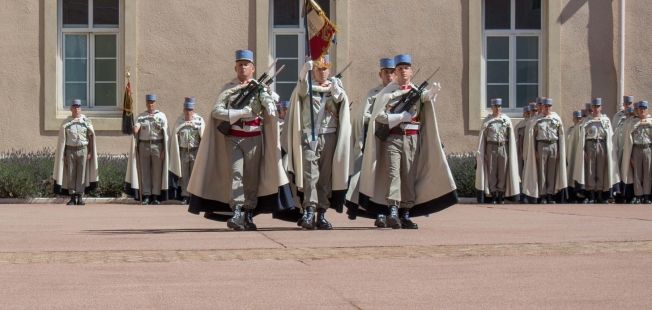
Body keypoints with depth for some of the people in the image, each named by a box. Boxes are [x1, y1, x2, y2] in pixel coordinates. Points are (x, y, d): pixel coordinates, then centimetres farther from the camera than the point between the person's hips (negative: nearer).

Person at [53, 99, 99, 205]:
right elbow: (62, 140, 6)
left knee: (82, 174, -1)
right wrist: (63, 155, 0)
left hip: (83, 150, 0)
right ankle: (72, 197, 6)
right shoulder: (66, 123, 6)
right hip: (70, 150, 1)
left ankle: (80, 197, 4)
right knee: (70, 175, 1)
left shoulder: (86, 121, 5)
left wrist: (90, 152, -2)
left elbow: (91, 137, 5)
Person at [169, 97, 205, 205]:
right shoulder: (179, 120, 2)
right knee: (183, 175, 5)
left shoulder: (199, 120, -4)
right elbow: (174, 136, 7)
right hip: (183, 151, 2)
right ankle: (185, 196, 11)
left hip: (196, 151, -2)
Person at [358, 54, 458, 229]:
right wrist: (401, 117, -10)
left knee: (410, 175, 2)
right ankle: (393, 211, -23)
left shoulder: (418, 91, 12)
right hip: (392, 138, -2)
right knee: (393, 172, -13)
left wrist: (433, 90, -34)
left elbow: (427, 95, -11)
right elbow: (378, 115, -2)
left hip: (412, 139, 2)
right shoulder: (387, 92, 8)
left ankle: (405, 214, 6)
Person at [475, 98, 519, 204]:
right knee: (491, 173, -1)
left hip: (503, 148, 0)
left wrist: (510, 152, 0)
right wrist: (483, 153, -3)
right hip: (491, 148, 0)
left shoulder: (507, 120, 7)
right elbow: (483, 137, 4)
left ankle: (501, 196, 7)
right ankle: (493, 196, 4)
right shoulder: (487, 121, 6)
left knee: (503, 173, 1)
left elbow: (511, 138, 6)